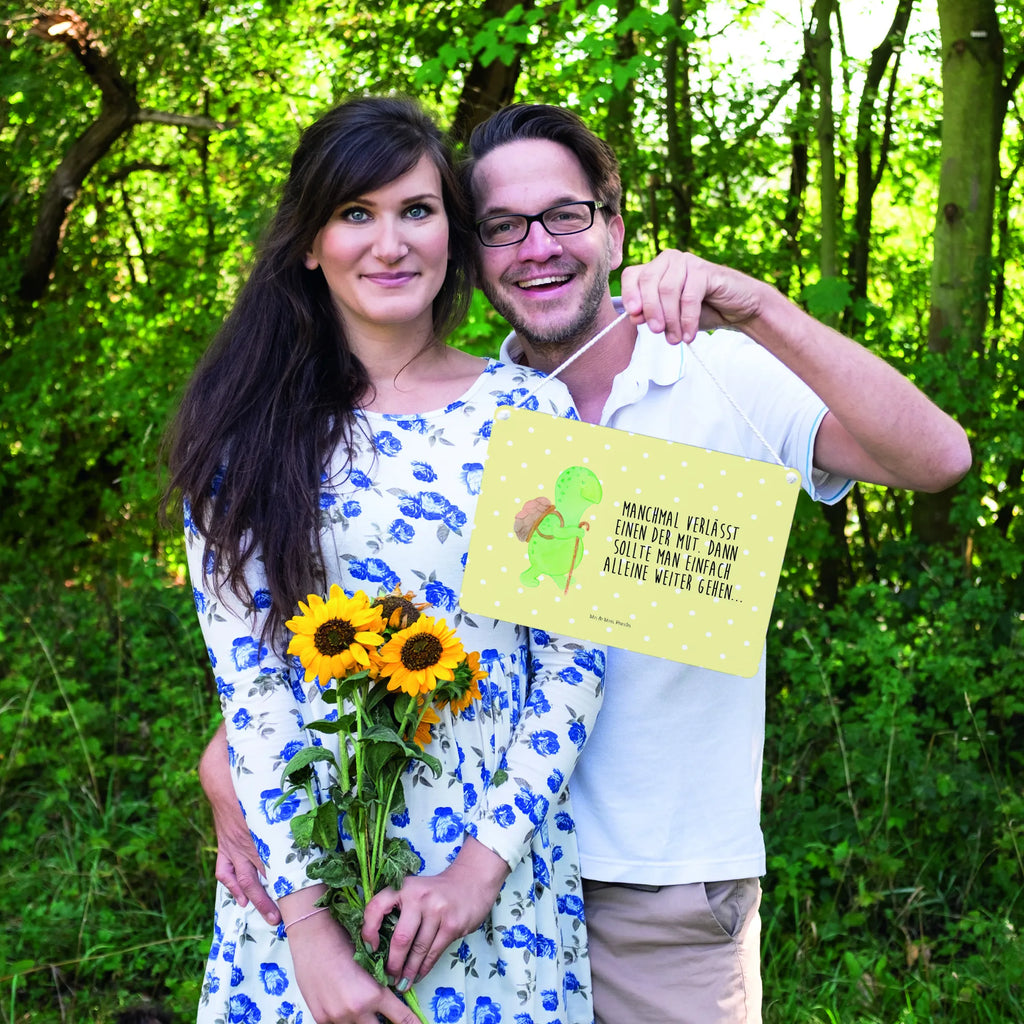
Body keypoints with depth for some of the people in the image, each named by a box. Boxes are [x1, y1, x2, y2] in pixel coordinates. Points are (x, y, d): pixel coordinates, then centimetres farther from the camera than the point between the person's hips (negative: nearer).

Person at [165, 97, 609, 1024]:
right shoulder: (249, 430, -2)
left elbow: (574, 658, -3)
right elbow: (246, 676, -7)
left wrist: (488, 858, -11)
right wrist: (307, 918, -14)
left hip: (500, 863, 0)